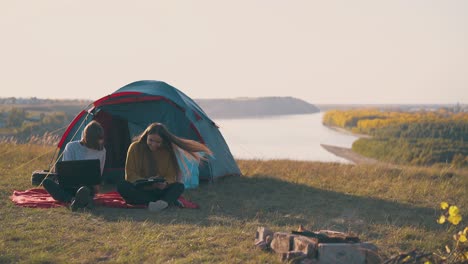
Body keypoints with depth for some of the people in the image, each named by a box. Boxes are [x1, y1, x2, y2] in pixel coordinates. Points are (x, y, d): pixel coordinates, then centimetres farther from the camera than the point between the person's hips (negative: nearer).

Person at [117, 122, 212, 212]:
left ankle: (163, 202, -59)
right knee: (122, 186, -33)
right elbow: (130, 174, -4)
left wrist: (165, 184, -24)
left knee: (179, 186, -24)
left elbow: (171, 177, 0)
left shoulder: (168, 151, -1)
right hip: (140, 191, -1)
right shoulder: (135, 147, -6)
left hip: (159, 191, 1)